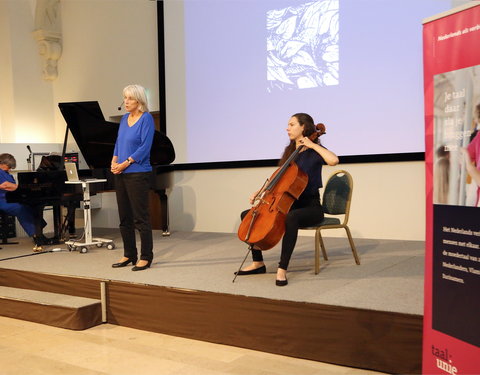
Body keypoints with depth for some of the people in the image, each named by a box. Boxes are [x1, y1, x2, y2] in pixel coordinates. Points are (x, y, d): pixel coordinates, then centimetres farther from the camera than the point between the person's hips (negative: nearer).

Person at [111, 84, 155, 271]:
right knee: (124, 217, 12)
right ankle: (129, 255, 22)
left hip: (138, 174, -8)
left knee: (140, 217, -3)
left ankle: (146, 257, 6)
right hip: (121, 174, 8)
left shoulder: (146, 119, -8)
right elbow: (118, 142, 18)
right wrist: (114, 161, 1)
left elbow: (145, 146, -15)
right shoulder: (124, 118, 13)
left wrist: (125, 163, -16)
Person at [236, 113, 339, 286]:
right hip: (289, 204, 8)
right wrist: (260, 192, 5)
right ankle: (258, 263, 3)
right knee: (247, 214, 0)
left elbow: (334, 160, -30)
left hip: (311, 206, -8)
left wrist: (312, 144, -20)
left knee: (291, 218, -42)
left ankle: (282, 269, -35)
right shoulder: (289, 151, 14)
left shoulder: (313, 152, -7)